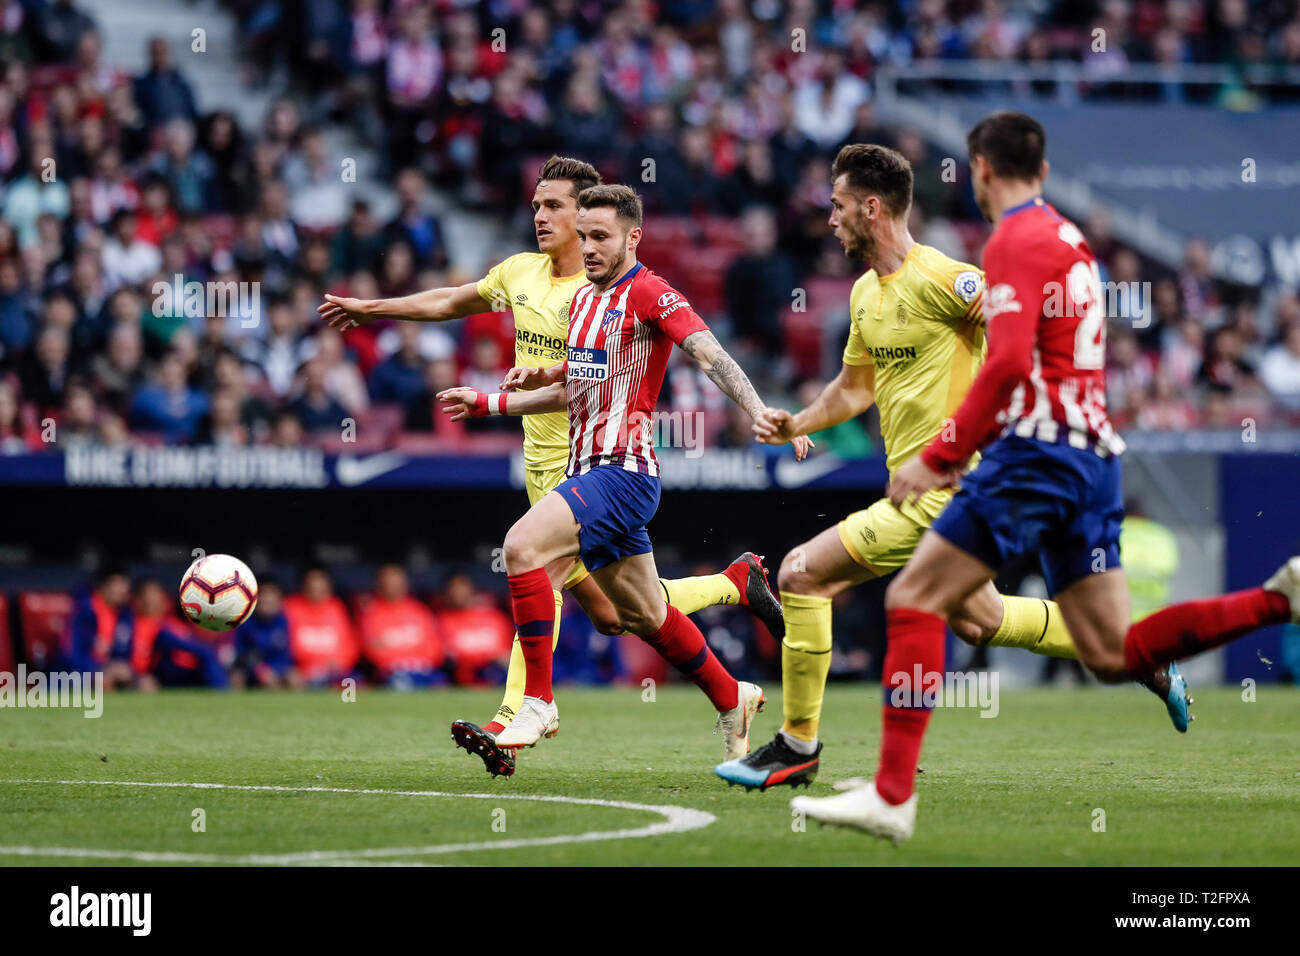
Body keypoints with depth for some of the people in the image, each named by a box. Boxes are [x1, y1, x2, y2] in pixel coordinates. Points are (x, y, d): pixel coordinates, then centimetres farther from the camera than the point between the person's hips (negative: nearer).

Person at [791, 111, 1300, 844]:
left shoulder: (1017, 240, -7)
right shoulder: (1070, 241, 22)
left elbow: (1009, 363, -19)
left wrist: (938, 457, -16)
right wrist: (969, 450, 28)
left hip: (1038, 452, -9)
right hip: (1093, 454, 9)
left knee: (914, 601, -7)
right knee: (1115, 655, 6)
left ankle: (893, 796, -13)